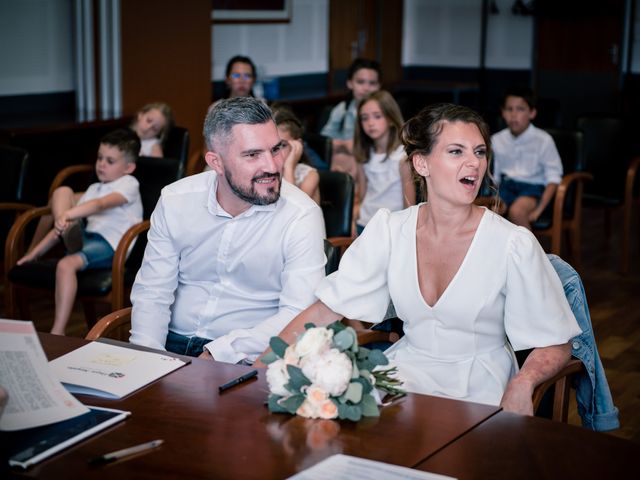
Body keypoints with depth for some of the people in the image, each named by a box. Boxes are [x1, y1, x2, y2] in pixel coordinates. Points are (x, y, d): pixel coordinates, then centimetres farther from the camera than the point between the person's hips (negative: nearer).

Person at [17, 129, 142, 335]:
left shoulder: (128, 184, -1)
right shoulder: (94, 188, 24)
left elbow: (100, 205, -20)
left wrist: (67, 214, -36)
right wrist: (38, 250, 17)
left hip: (110, 245, -8)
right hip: (87, 236, 8)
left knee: (66, 264, -34)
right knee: (63, 191, 1)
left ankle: (57, 332, -33)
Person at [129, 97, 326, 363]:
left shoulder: (301, 216, -11)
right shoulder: (174, 201, 0)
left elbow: (297, 315, -16)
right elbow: (152, 292, 3)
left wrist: (216, 355, -23)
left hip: (245, 358, -3)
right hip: (173, 344, 3)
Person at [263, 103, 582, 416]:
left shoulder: (513, 245, -10)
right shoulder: (388, 230, -1)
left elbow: (556, 344, -5)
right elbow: (326, 310, -1)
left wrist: (522, 383, -27)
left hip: (479, 390, -3)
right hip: (407, 370, 3)